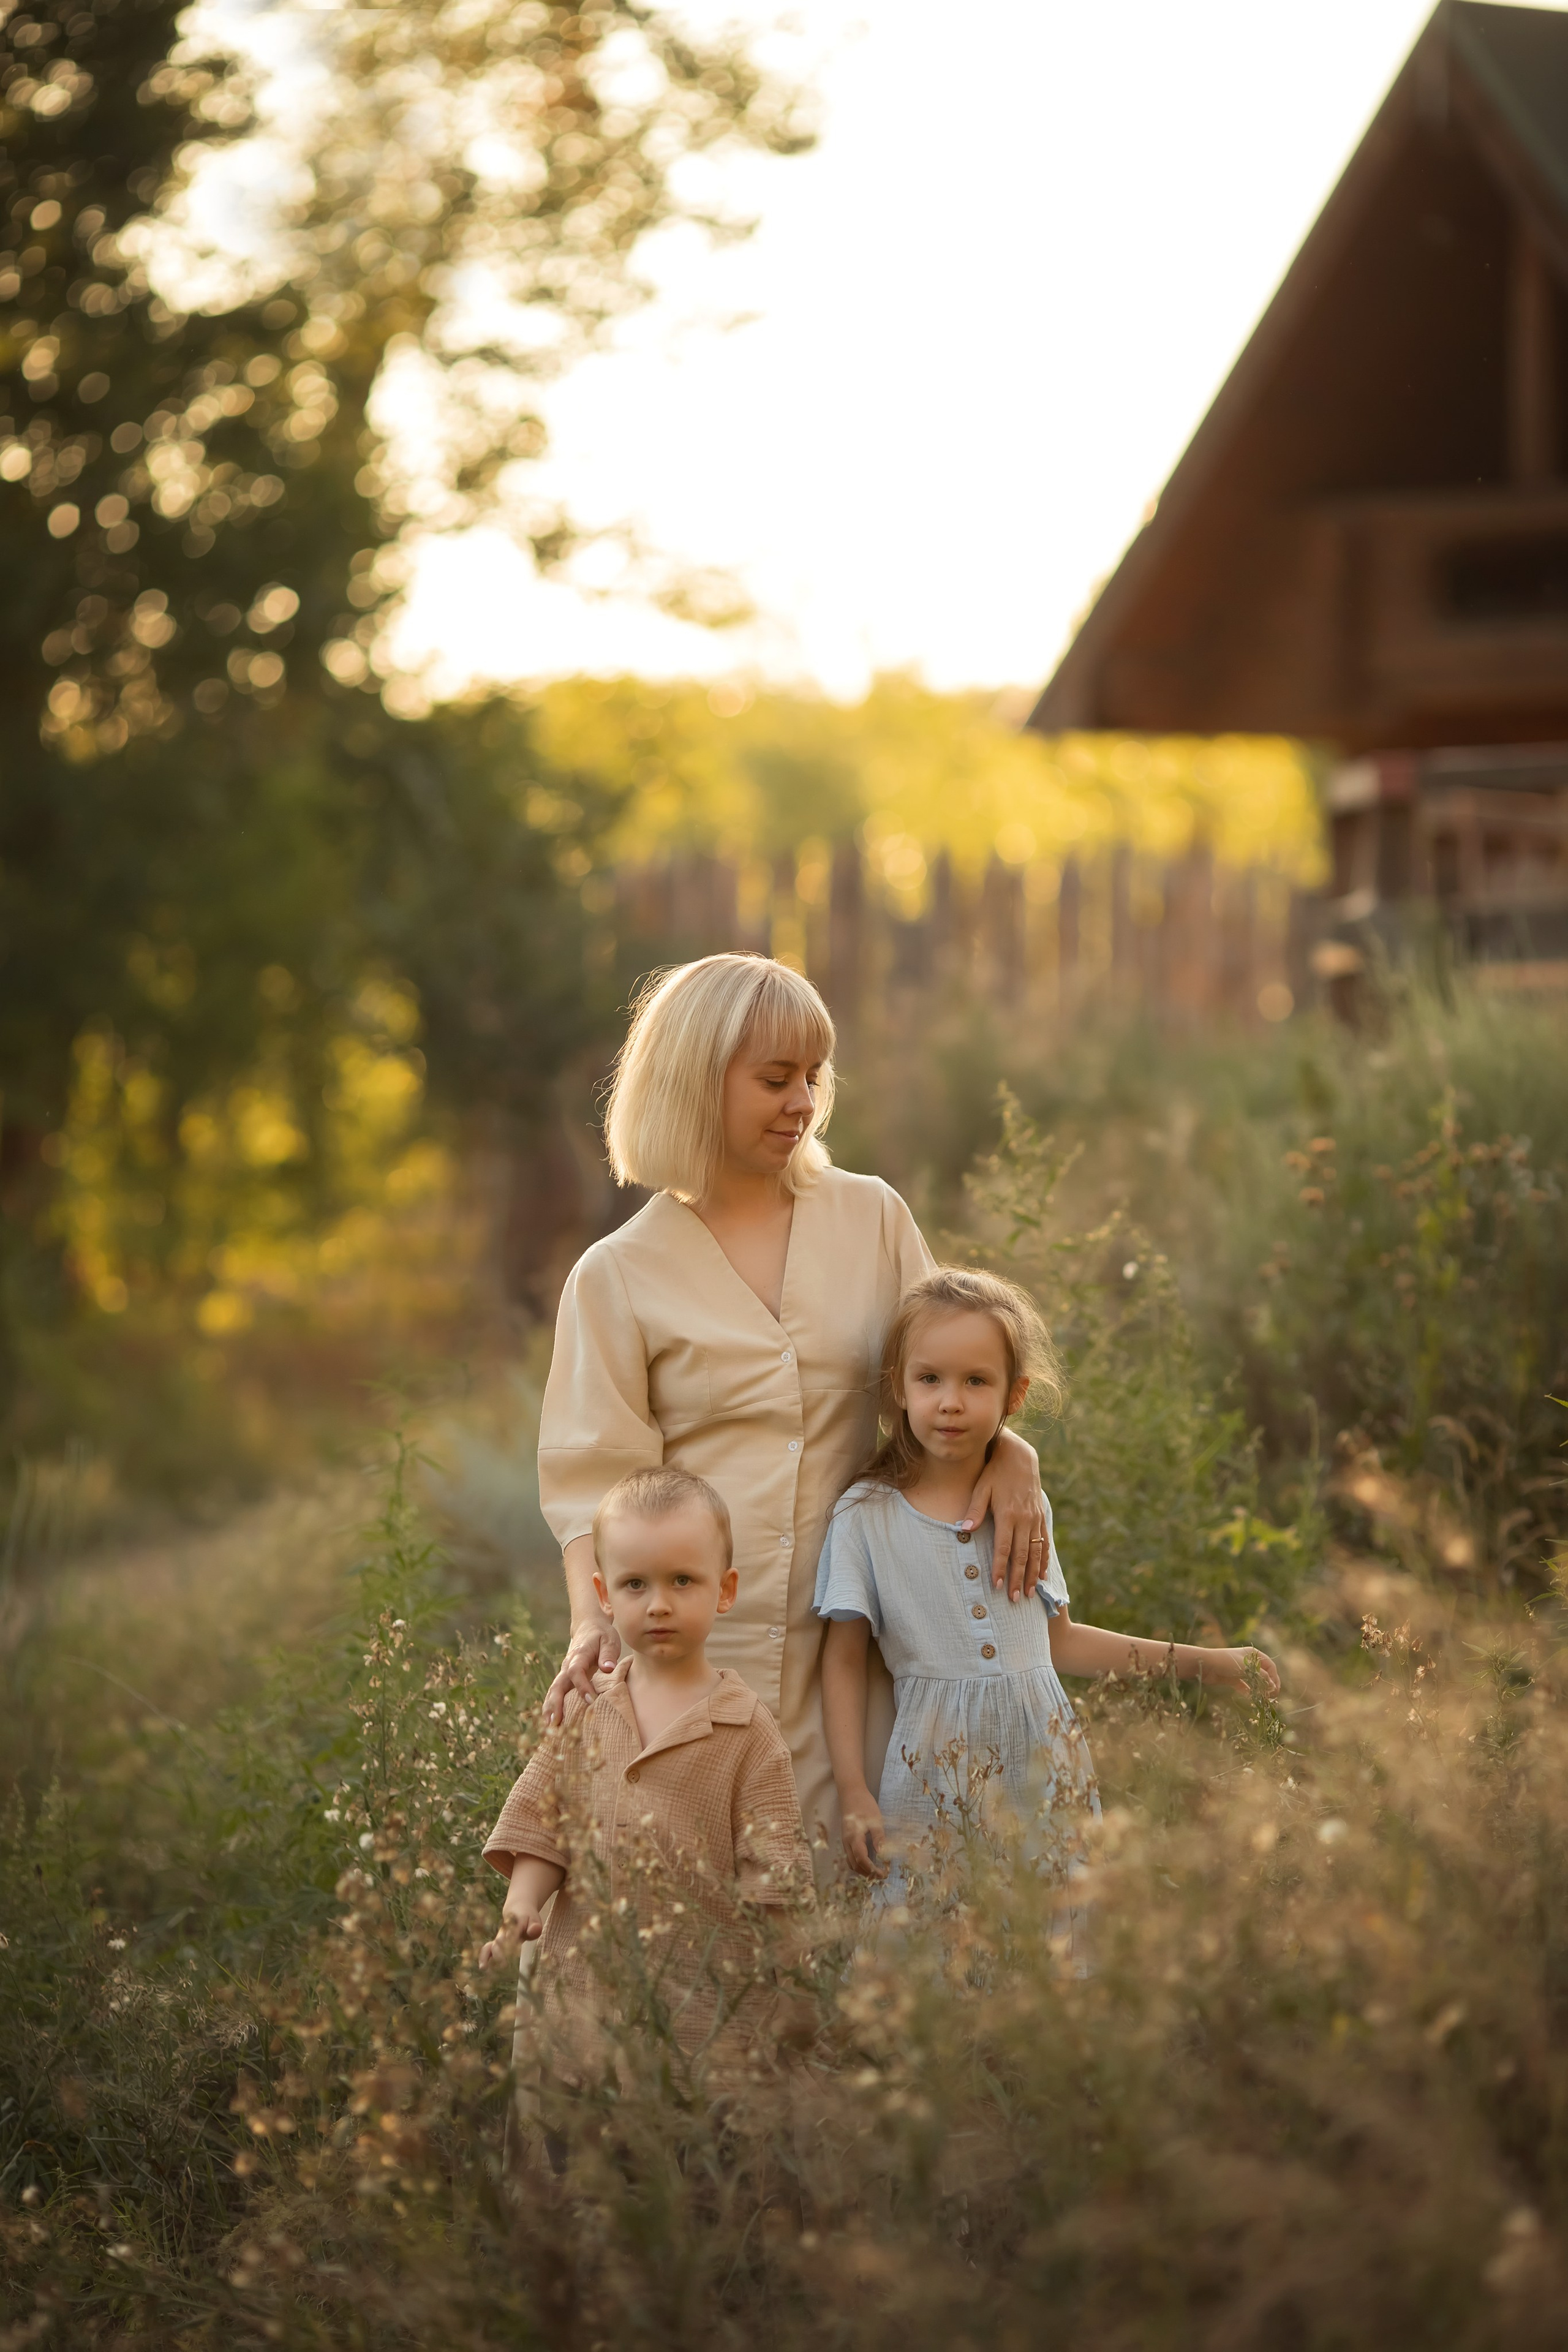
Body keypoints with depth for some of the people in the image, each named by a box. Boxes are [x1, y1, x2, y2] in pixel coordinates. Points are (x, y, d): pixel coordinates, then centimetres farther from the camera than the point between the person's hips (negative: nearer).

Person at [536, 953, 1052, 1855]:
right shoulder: (619, 1277, 3)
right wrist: (595, 1624, -17)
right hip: (694, 1652, -2)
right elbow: (595, 1478, 0)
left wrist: (1009, 1451, -7)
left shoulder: (871, 1219, 10)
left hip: (850, 1644, 2)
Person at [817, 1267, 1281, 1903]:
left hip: (1042, 1760, 3)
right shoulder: (866, 1516, -2)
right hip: (938, 1771, -3)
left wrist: (1200, 1661, 19)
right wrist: (854, 1794, -5)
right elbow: (844, 1661, 2)